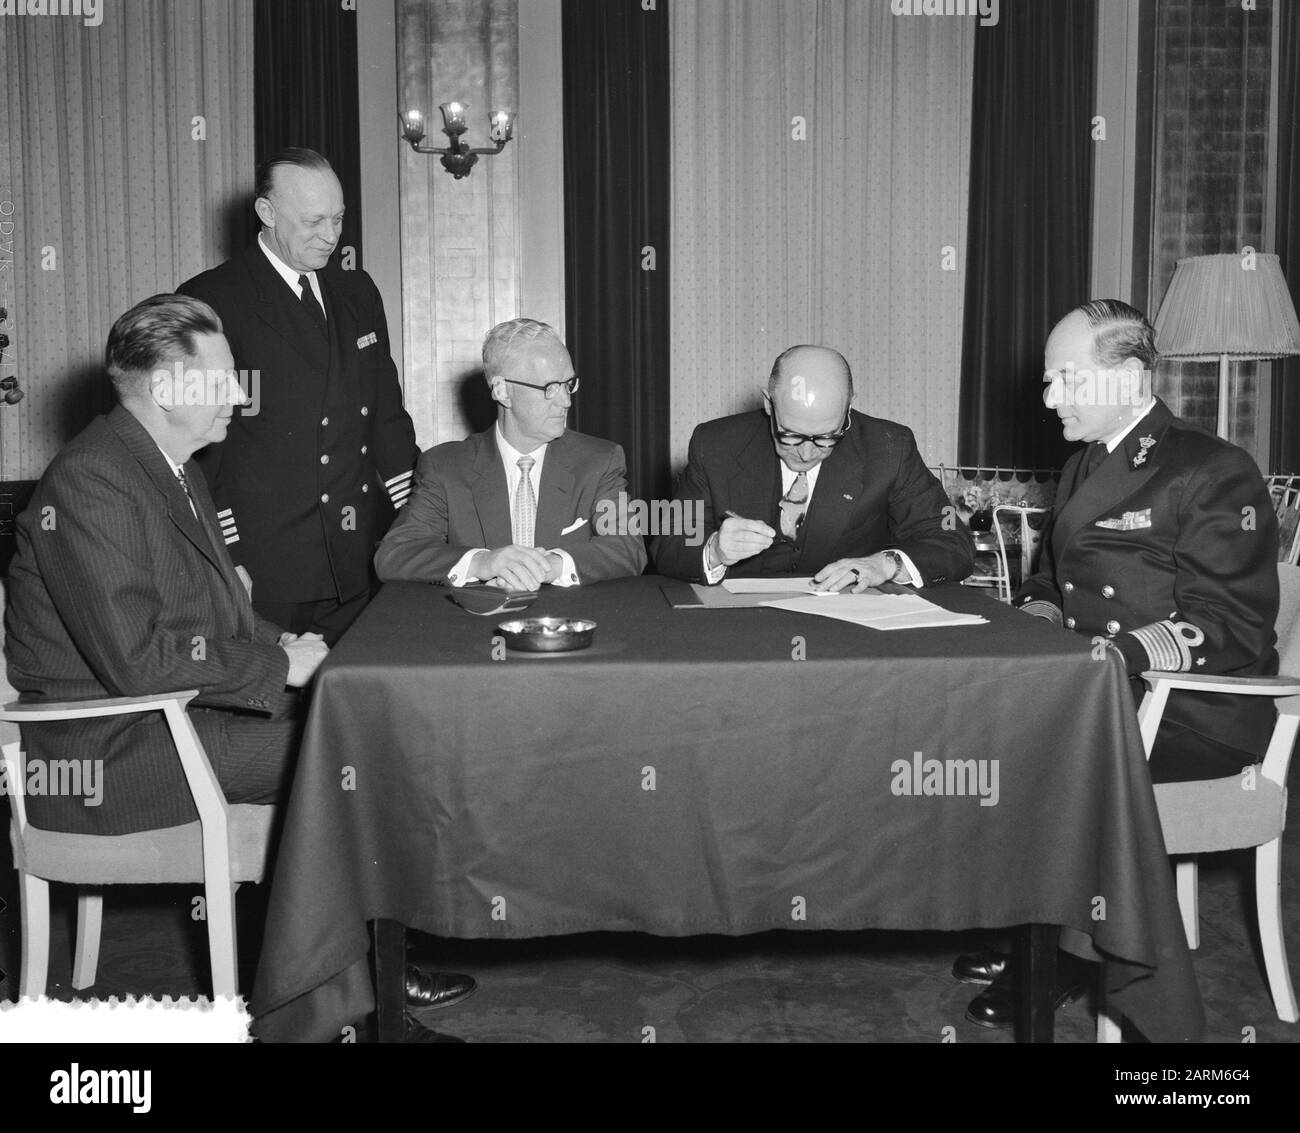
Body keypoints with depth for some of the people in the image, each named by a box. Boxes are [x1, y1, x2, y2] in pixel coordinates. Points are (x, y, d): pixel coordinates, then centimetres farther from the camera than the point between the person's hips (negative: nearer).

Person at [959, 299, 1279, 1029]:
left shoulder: (1214, 473, -10)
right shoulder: (1083, 468, 16)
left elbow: (1229, 627, -17)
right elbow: (1053, 582, 23)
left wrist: (1119, 653, -30)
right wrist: (1034, 617, -1)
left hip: (1194, 716, -8)